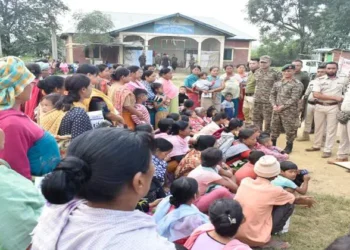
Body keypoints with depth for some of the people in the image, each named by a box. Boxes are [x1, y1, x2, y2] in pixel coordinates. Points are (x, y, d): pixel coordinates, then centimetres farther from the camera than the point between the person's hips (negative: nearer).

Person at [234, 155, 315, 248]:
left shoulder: (245, 181, -2)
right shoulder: (273, 191, -14)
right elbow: (295, 200, 9)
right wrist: (307, 201, 31)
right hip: (253, 238, -5)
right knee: (289, 205, 3)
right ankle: (267, 241, 5)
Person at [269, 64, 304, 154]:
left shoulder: (297, 84, -7)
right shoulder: (277, 83, 12)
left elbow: (294, 99, -14)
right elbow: (272, 95, 11)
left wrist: (282, 106, -17)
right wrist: (274, 105, -6)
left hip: (289, 111, -5)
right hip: (276, 110, 6)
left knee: (290, 129, 2)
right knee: (274, 128, 14)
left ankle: (289, 146, 17)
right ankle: (273, 145, 29)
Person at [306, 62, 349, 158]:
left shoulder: (343, 80, 2)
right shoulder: (319, 80, -3)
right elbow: (316, 95, -14)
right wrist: (334, 97, -16)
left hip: (333, 107, -1)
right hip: (319, 106, 1)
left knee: (331, 129, 2)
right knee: (318, 127, 13)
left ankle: (327, 150, 8)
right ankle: (316, 146, 28)